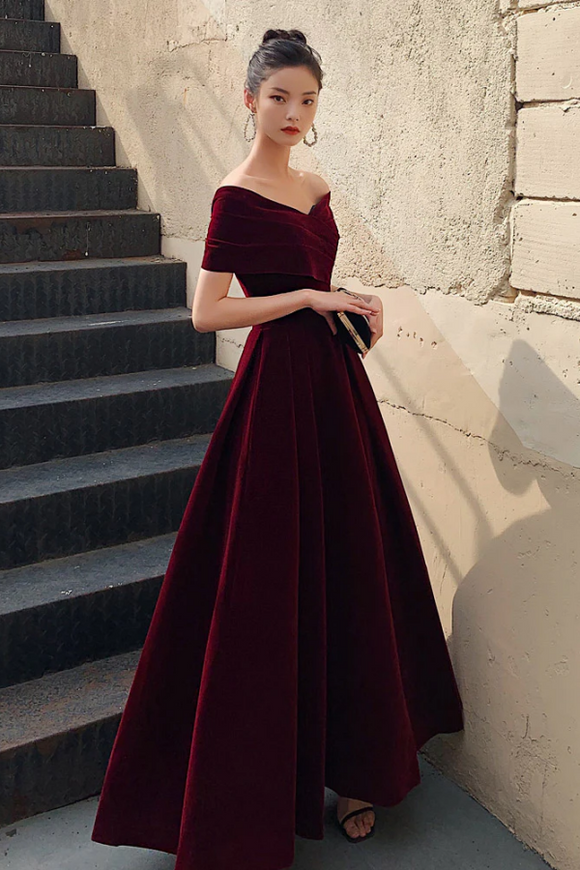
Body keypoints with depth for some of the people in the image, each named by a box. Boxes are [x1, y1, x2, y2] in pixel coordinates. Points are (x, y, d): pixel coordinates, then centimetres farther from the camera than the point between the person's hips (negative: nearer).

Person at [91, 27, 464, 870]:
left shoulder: (317, 188, 13)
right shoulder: (237, 196, -9)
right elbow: (207, 312, -16)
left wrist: (353, 302, 5)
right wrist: (310, 298, -16)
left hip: (334, 383, 8)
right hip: (279, 387, -8)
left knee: (350, 571, 11)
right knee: (276, 581, 0)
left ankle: (347, 760, 28)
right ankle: (265, 779, 18)